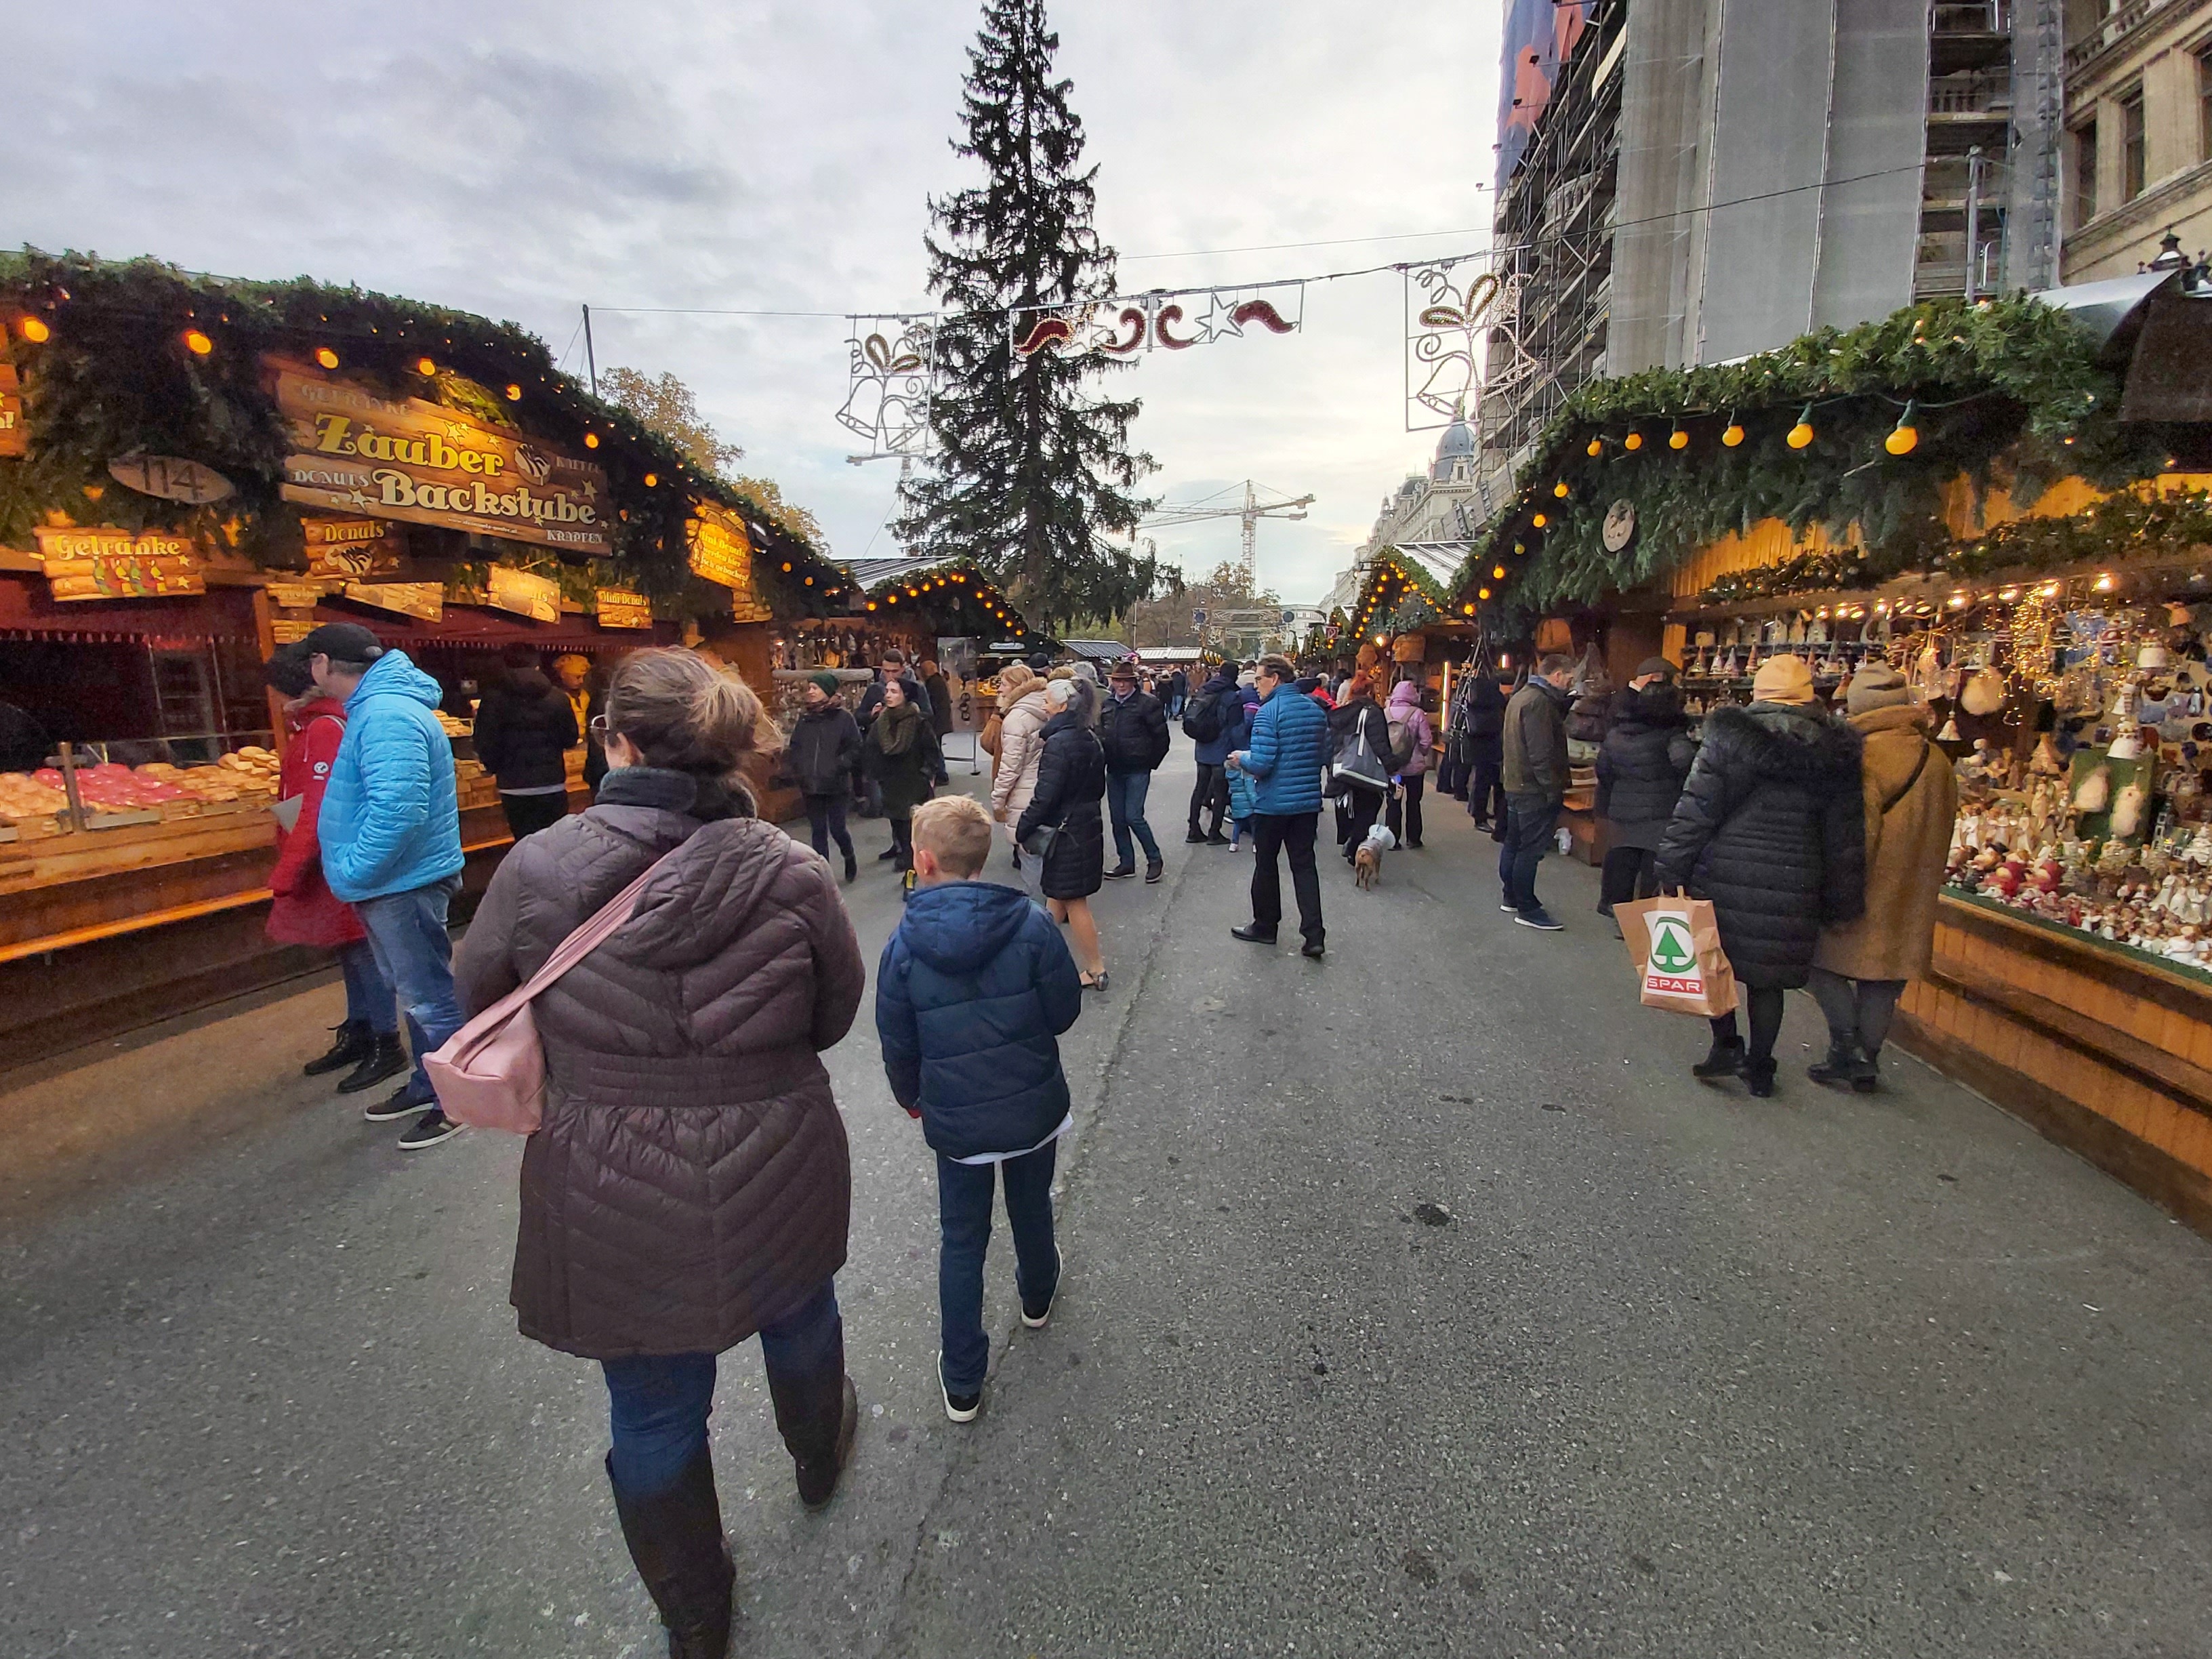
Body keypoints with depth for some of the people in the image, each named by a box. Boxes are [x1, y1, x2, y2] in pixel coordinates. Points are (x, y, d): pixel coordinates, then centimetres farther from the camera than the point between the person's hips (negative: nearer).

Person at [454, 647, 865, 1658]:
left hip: (614, 1206, 0)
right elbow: (834, 1016, -4)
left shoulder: (538, 868, -17)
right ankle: (818, 1459, 62)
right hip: (774, 1181, 1)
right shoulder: (793, 874, -17)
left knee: (651, 1411, 23)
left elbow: (473, 1001, 1)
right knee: (799, 1318, 32)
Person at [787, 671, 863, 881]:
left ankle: (850, 858, 31)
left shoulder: (843, 717, -5)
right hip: (810, 785, 4)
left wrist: (840, 765, -18)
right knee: (818, 830, 9)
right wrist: (796, 771, -2)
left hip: (836, 785, -4)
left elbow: (855, 749, -6)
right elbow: (794, 748, 12)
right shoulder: (804, 718, 7)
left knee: (837, 829, 1)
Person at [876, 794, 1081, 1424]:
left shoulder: (903, 946, -16)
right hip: (1035, 1107, 1)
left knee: (961, 1241, 17)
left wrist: (910, 1096, 15)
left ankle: (962, 1381, 29)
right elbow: (1064, 1012, -8)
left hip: (955, 1122, -1)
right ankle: (1037, 1295, 55)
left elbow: (898, 1046, -5)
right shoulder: (1031, 924, -18)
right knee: (1031, 1210, 27)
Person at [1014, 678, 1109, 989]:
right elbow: (1098, 787, 14)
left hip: (1066, 832, -9)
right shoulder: (1090, 740, 6)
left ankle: (1095, 970, 11)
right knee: (1056, 895, 17)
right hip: (1089, 825, 9)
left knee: (1074, 902, 2)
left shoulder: (1058, 744, -20)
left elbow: (1045, 796, -23)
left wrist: (1022, 829, -13)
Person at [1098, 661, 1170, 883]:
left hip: (1137, 771, -6)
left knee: (1133, 817, -11)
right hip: (1114, 770, 6)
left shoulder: (1148, 703, -8)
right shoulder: (1106, 703, 7)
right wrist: (1104, 759, 8)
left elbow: (1161, 738, -6)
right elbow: (1100, 733, 16)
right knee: (1117, 819, 9)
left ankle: (1155, 859, 8)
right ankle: (1126, 863, 22)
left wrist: (1151, 763, -3)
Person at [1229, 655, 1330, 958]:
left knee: (1266, 865, 10)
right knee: (1304, 865, 9)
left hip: (1273, 804, -6)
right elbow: (1323, 755, 14)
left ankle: (1265, 926, 24)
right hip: (1308, 801, 6)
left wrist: (1241, 758, -2)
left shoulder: (1269, 712, -16)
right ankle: (1314, 934, 3)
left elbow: (1261, 764, -22)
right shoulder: (1316, 709, 6)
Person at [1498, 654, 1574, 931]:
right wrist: (1554, 791, -19)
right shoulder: (1539, 702, -18)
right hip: (1535, 791, -10)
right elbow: (1541, 754, -22)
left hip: (1516, 786, 10)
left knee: (1513, 844, 16)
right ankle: (1527, 909, 2)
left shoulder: (1520, 696, 14)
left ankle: (1511, 897, 27)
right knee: (1530, 850, -4)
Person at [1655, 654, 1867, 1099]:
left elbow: (1695, 811, -10)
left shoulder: (1730, 737, -8)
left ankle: (1726, 1045, 13)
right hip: (1790, 889, 3)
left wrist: (1671, 871, -4)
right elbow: (1844, 836, 7)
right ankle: (1759, 1067, 24)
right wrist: (1840, 903, 15)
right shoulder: (1833, 753, 3)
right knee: (1768, 976, 14)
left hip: (1724, 877, -3)